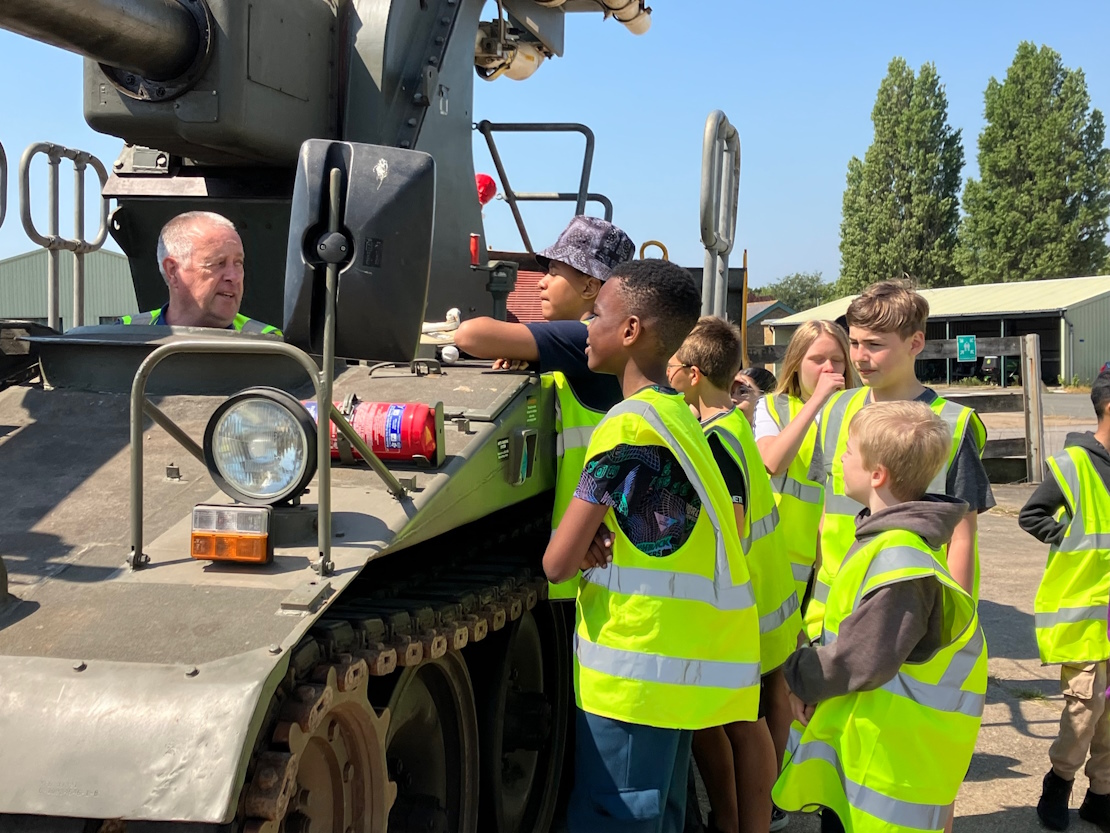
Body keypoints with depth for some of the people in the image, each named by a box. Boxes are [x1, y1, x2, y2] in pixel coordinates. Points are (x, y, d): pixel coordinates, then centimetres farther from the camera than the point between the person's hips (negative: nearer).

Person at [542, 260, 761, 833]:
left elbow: (558, 562, -16)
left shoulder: (629, 425, -17)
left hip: (637, 669, -9)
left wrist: (575, 540, 5)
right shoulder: (678, 415, 11)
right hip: (682, 665, 9)